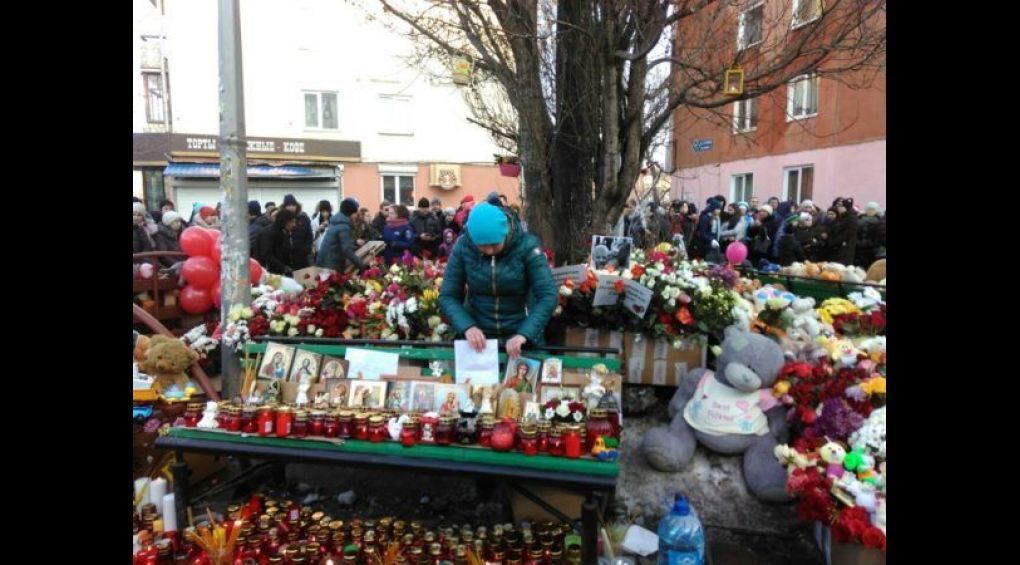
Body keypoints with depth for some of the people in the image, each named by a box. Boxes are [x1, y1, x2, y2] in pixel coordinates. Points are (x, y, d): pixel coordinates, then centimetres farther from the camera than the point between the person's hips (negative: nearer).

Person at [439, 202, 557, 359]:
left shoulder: (527, 245, -15)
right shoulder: (463, 247, -10)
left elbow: (549, 296, -20)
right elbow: (447, 297, -7)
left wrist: (524, 334, -32)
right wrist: (467, 327, -24)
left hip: (524, 335, -1)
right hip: (479, 337, 1)